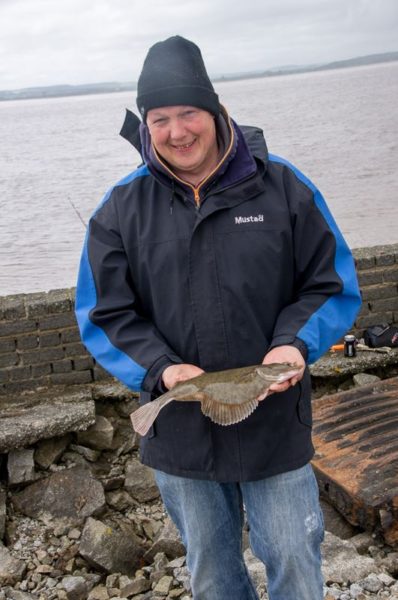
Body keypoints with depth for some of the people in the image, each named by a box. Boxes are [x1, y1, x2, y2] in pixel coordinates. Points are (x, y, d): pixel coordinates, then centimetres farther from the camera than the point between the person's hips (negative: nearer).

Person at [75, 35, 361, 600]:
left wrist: (296, 344, -18)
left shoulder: (283, 187, -4)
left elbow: (331, 285, 1)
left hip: (276, 424, -1)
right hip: (179, 432, 2)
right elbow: (104, 315, -1)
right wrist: (160, 369, -17)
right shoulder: (121, 209, -2)